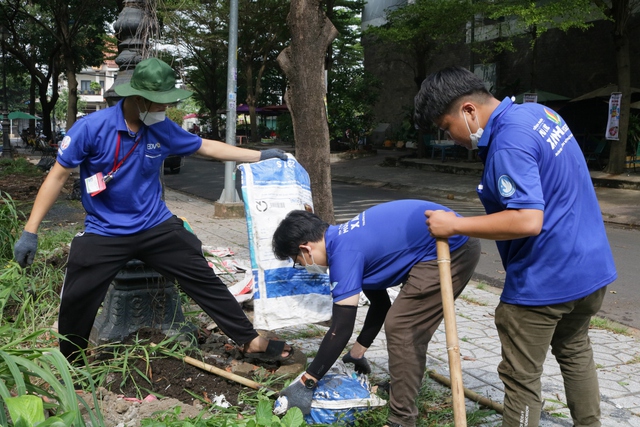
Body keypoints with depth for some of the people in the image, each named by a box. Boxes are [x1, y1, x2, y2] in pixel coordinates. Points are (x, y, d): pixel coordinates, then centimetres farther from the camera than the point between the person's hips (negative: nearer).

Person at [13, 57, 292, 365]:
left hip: (156, 226, 3)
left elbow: (207, 147, 10)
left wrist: (260, 155, 12)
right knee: (75, 304, 0)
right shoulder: (92, 127, -17)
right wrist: (30, 232, -13)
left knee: (204, 280, 1)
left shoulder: (162, 128, -5)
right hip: (104, 233, -2)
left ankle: (251, 341, 12)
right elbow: (58, 176, -11)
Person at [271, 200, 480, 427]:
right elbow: (380, 303, 23)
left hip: (449, 250, -10)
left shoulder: (345, 253, -16)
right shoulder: (348, 238, 13)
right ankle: (402, 390, 36)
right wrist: (357, 352, 30)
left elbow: (341, 330, -16)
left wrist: (306, 384, -9)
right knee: (409, 329, 20)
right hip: (458, 244, 10)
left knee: (401, 329, -4)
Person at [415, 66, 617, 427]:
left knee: (522, 378, 4)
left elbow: (528, 221, -31)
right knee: (575, 351, 29)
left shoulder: (508, 144, -24)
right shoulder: (538, 112, 7)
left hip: (544, 281, -10)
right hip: (591, 264, 10)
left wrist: (455, 225, -23)